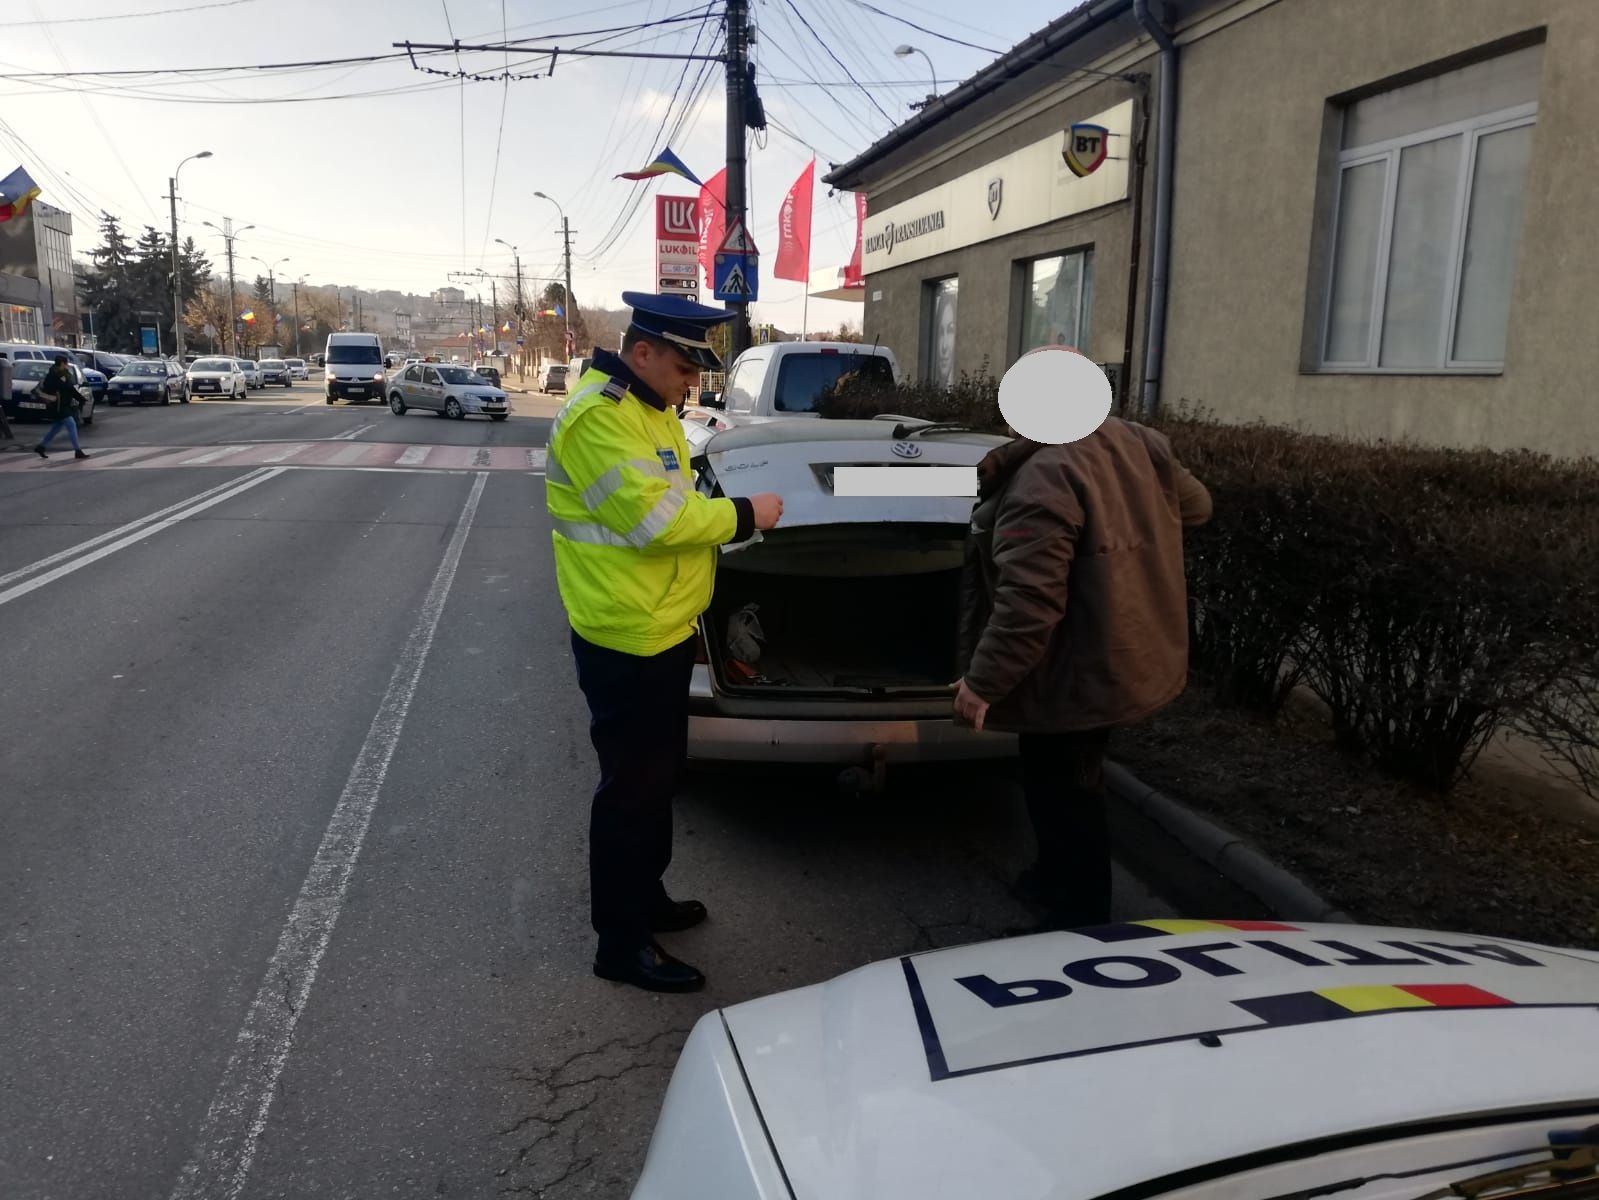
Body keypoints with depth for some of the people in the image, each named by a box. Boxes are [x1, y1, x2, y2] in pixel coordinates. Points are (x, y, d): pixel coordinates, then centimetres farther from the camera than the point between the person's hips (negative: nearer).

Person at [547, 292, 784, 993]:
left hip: (662, 630, 10)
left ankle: (645, 898, 38)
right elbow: (653, 518, -26)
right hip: (626, 640, -10)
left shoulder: (648, 408, 13)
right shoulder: (598, 417, -20)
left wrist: (728, 516, 4)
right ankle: (621, 943, 15)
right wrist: (744, 515, -16)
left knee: (657, 776, 21)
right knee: (632, 787, 1)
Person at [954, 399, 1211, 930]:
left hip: (1074, 673, -9)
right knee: (1067, 788, 26)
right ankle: (1056, 878, 45)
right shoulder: (1142, 446, 0)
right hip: (1123, 659, 9)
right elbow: (1195, 505, 19)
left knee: (1063, 797, 8)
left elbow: (1029, 601, -31)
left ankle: (1080, 920, 21)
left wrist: (983, 680, -22)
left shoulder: (1043, 476, -27)